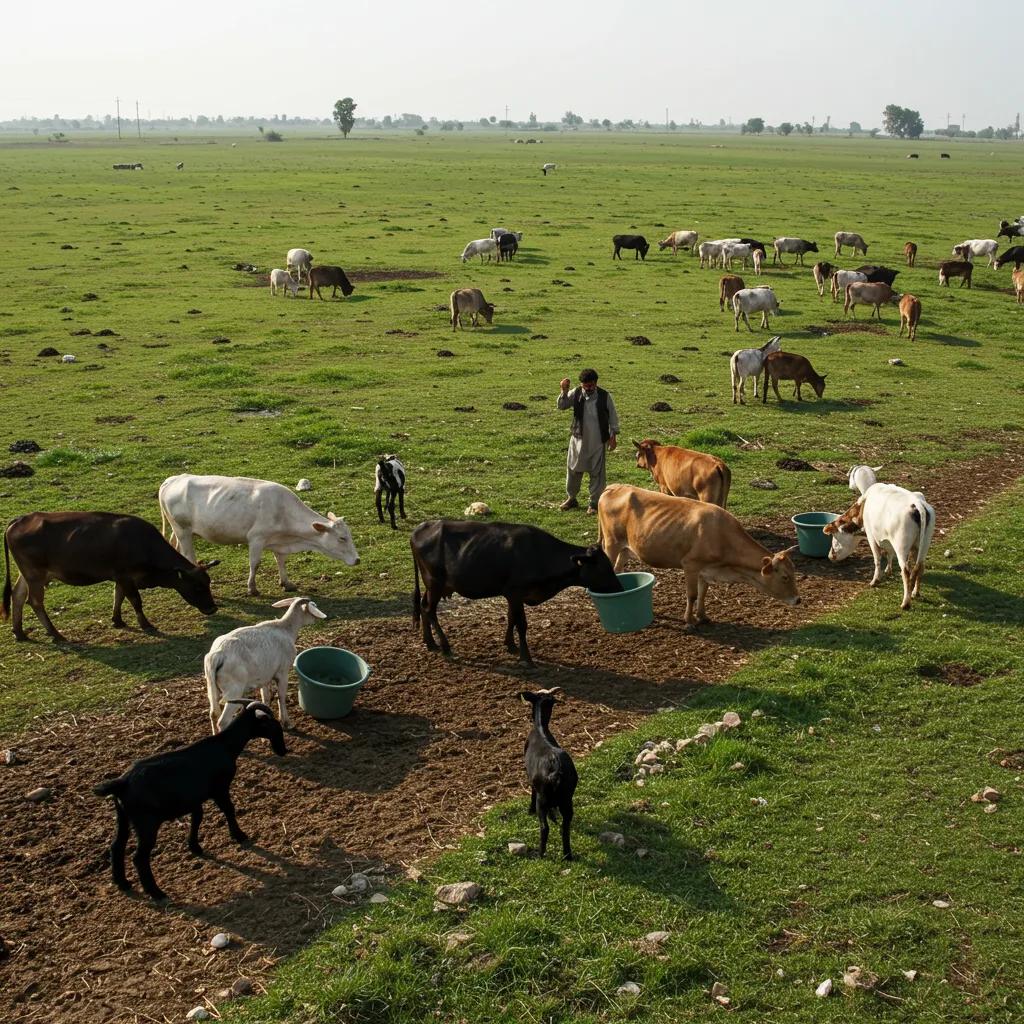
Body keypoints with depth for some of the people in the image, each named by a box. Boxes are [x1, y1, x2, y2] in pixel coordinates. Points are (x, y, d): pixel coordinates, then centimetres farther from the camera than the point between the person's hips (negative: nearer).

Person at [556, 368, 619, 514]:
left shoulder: (604, 396, -6)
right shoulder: (576, 394, -4)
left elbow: (613, 416, 1)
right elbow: (561, 405, -13)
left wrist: (613, 436, -2)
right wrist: (564, 391, -29)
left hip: (598, 441, -2)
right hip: (578, 439, 2)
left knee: (597, 472, 3)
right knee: (573, 469, 9)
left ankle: (594, 502, 13)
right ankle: (571, 498, 25)